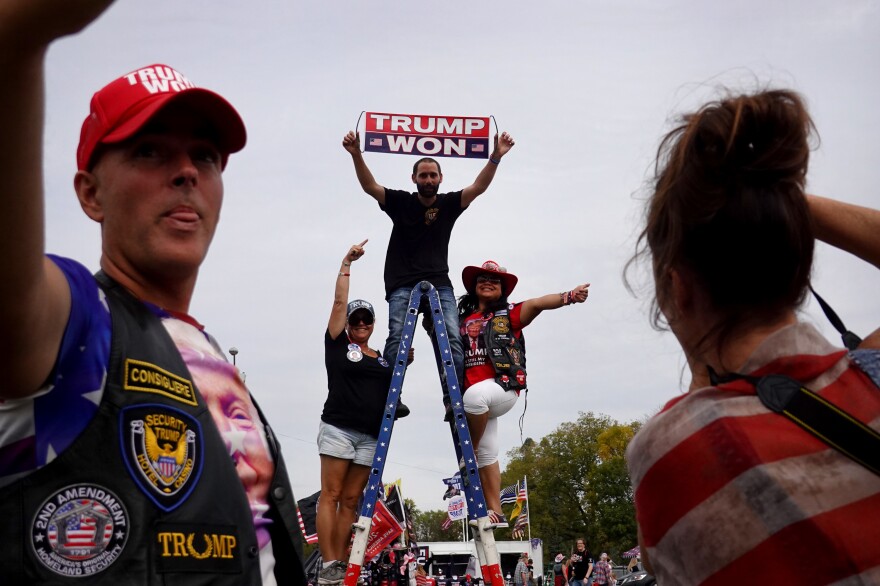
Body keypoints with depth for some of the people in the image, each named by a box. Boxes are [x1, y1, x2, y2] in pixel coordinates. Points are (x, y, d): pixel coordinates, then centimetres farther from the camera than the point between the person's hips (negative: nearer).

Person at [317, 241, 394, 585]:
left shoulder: (383, 358, 17)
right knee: (331, 495, -6)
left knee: (351, 500, 4)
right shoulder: (338, 344, 7)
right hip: (338, 428, -4)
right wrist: (347, 263, 2)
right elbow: (339, 301, 2)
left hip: (370, 437, 4)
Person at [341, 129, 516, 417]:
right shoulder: (400, 202, 8)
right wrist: (356, 155, -19)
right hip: (402, 285, -1)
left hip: (440, 284, 1)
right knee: (397, 338, -15)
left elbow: (479, 187, -1)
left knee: (451, 340, -12)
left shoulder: (449, 204, 11)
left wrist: (496, 157, -15)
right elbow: (369, 186, -4)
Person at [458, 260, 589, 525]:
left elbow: (536, 304, -11)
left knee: (475, 395, -36)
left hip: (504, 387, -5)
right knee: (487, 454, 5)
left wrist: (567, 296, -28)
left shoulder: (509, 314, 6)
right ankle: (496, 513, 12)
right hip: (473, 396, 5)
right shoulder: (462, 319, 18)